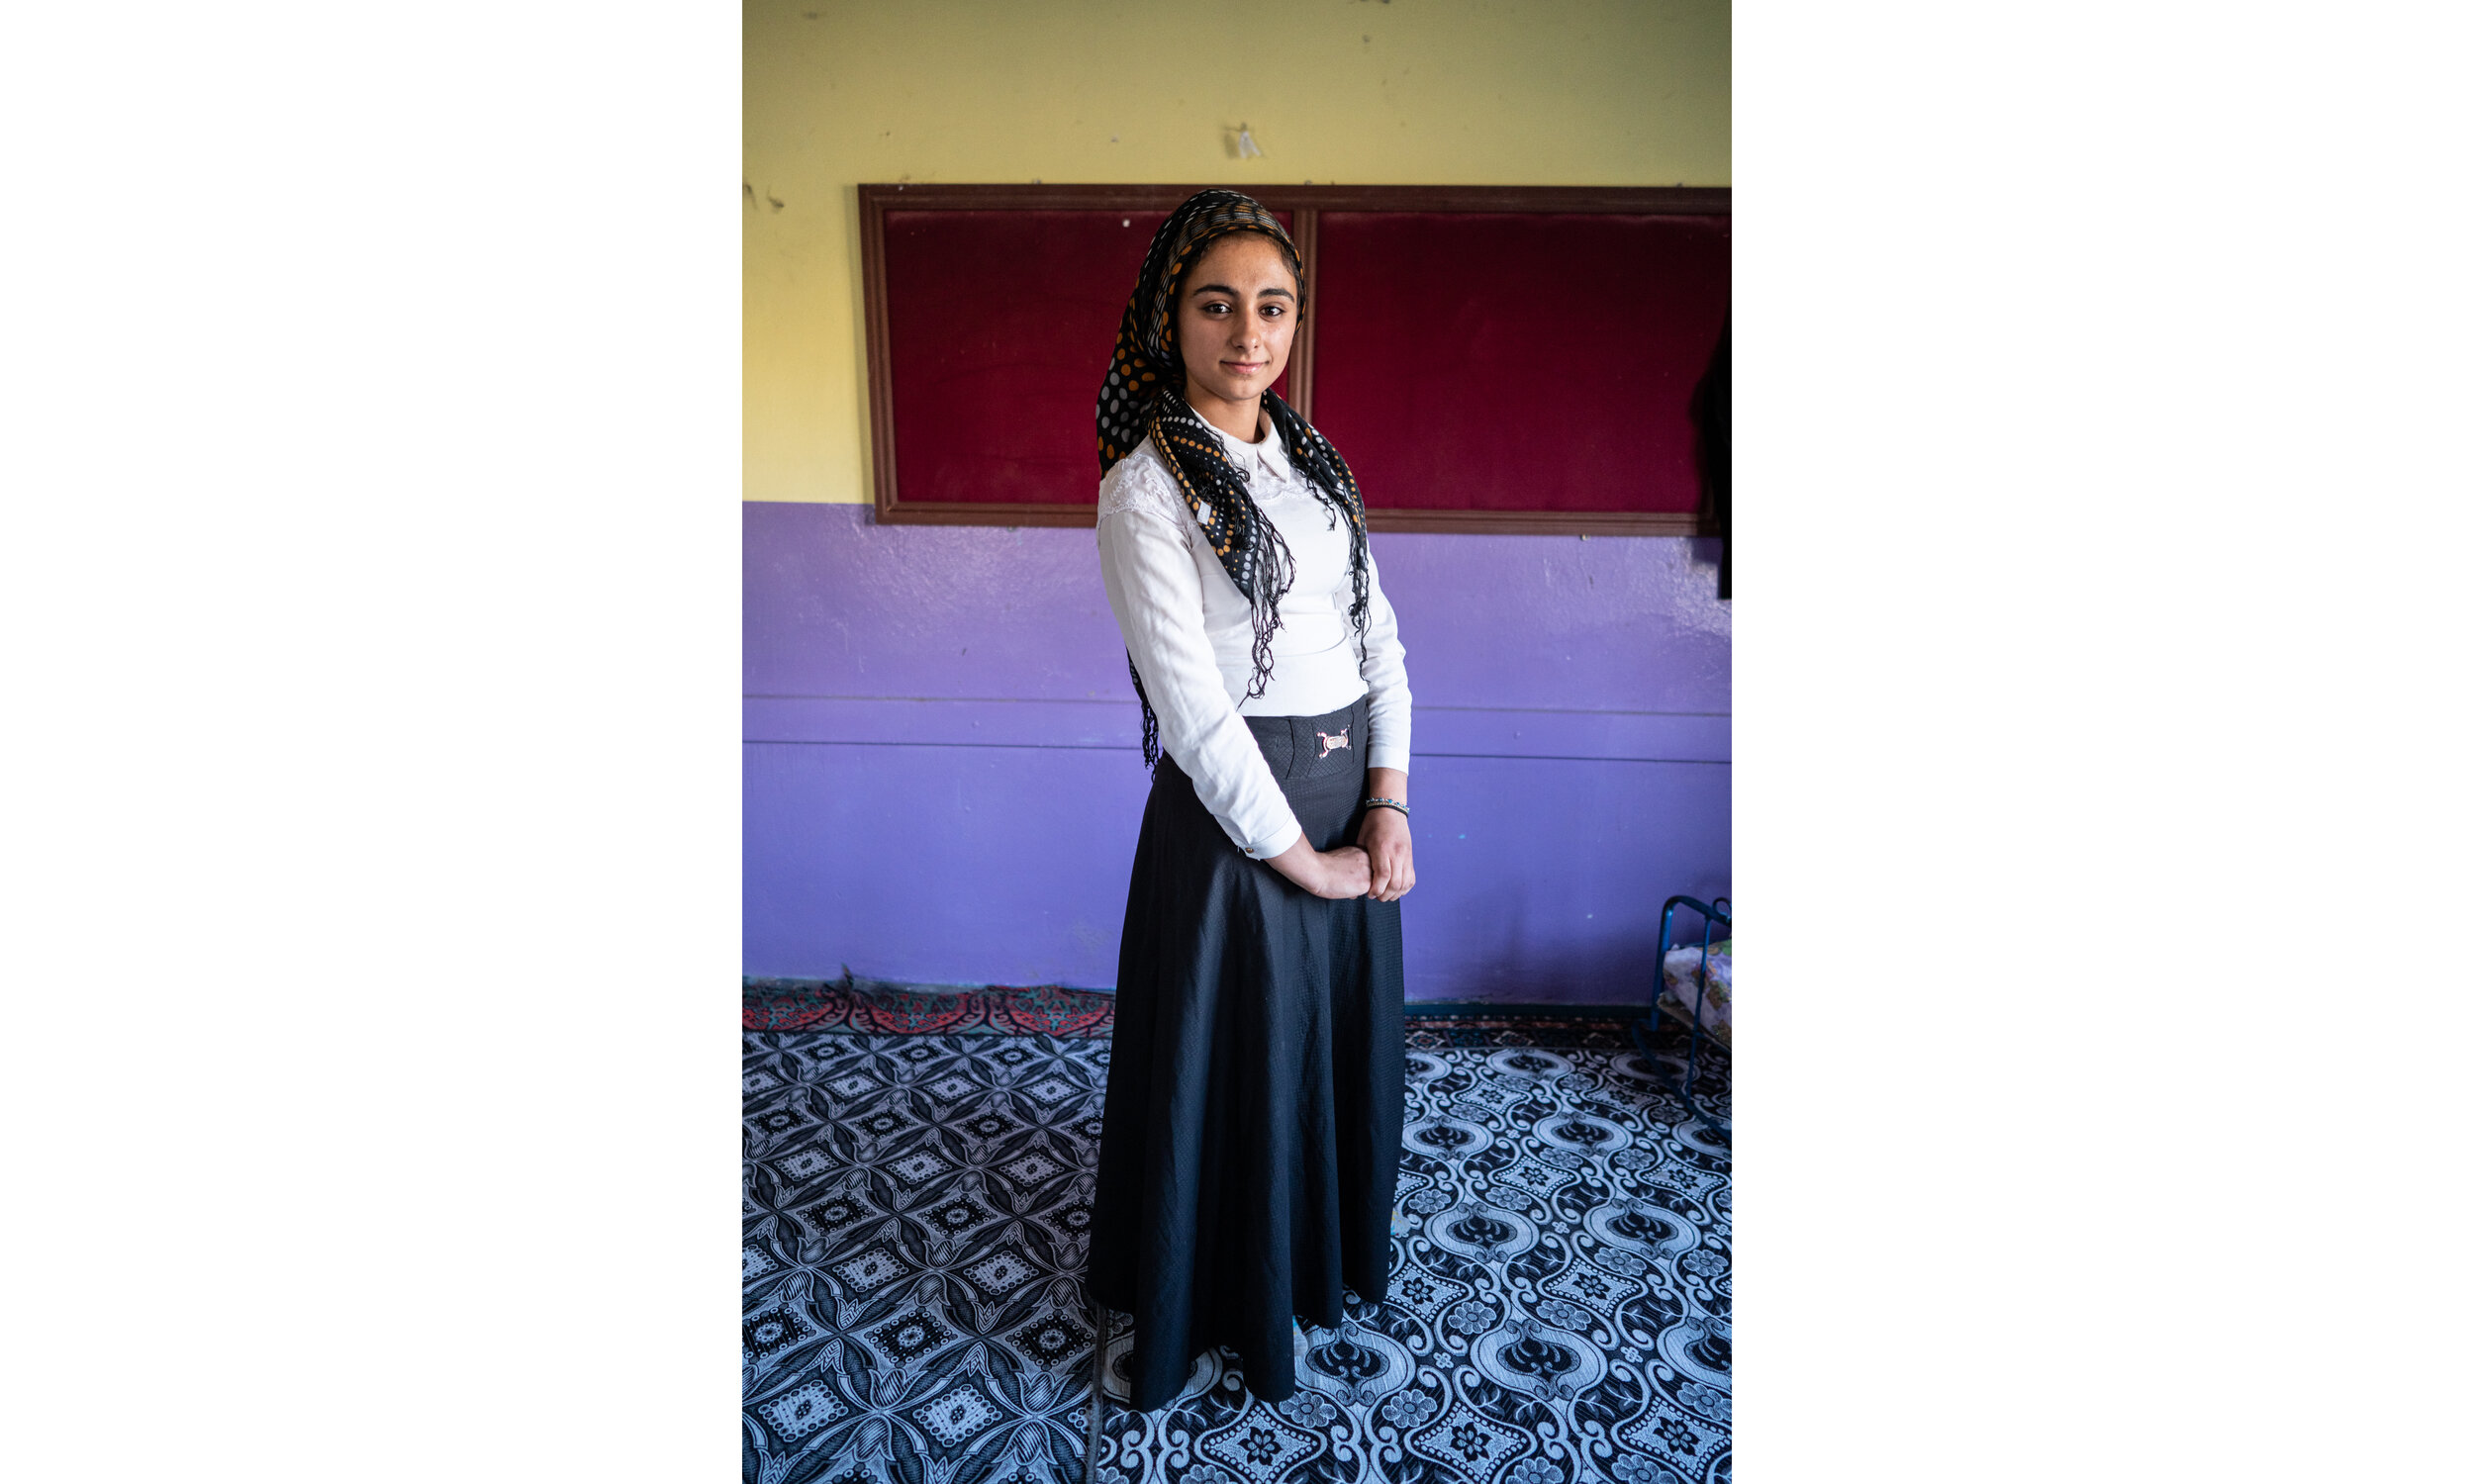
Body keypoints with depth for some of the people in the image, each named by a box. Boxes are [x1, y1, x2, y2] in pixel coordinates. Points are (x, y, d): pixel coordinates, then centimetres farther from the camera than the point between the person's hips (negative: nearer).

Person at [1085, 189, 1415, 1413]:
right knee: (1238, 1058, 10)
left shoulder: (1315, 462, 8)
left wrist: (1388, 797, -3)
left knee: (1345, 1038, 20)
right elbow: (1191, 701, -18)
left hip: (1352, 796, 7)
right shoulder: (1147, 485, -13)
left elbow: (1379, 636, 7)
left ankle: (1326, 1257, 48)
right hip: (1233, 808, -6)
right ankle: (1232, 1301, 38)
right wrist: (1295, 853, -14)